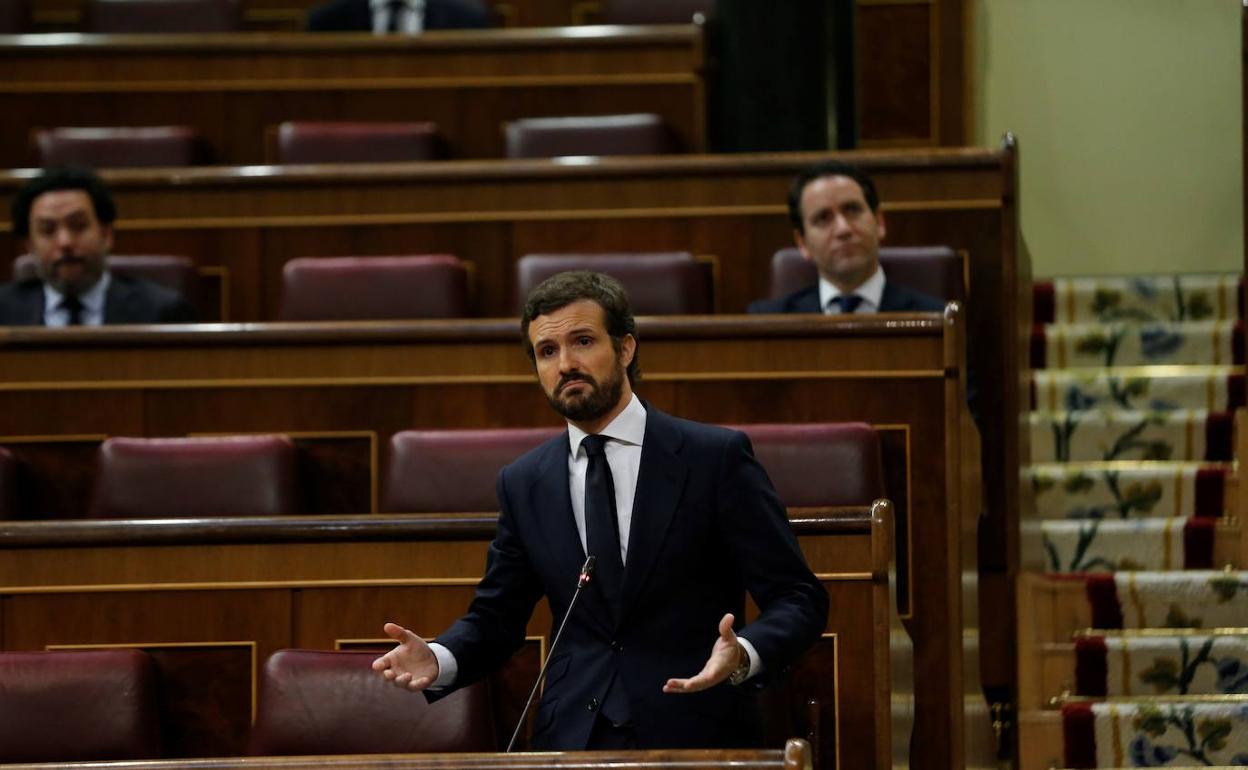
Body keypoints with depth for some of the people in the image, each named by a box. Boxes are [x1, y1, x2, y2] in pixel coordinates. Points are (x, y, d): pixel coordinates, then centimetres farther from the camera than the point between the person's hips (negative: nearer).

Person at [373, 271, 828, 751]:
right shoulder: (524, 485, 12)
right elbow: (495, 617, 18)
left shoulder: (716, 458, 0)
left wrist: (743, 655, -22)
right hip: (572, 741, 3)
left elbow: (797, 598, -2)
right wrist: (438, 660, -4)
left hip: (695, 736, -3)